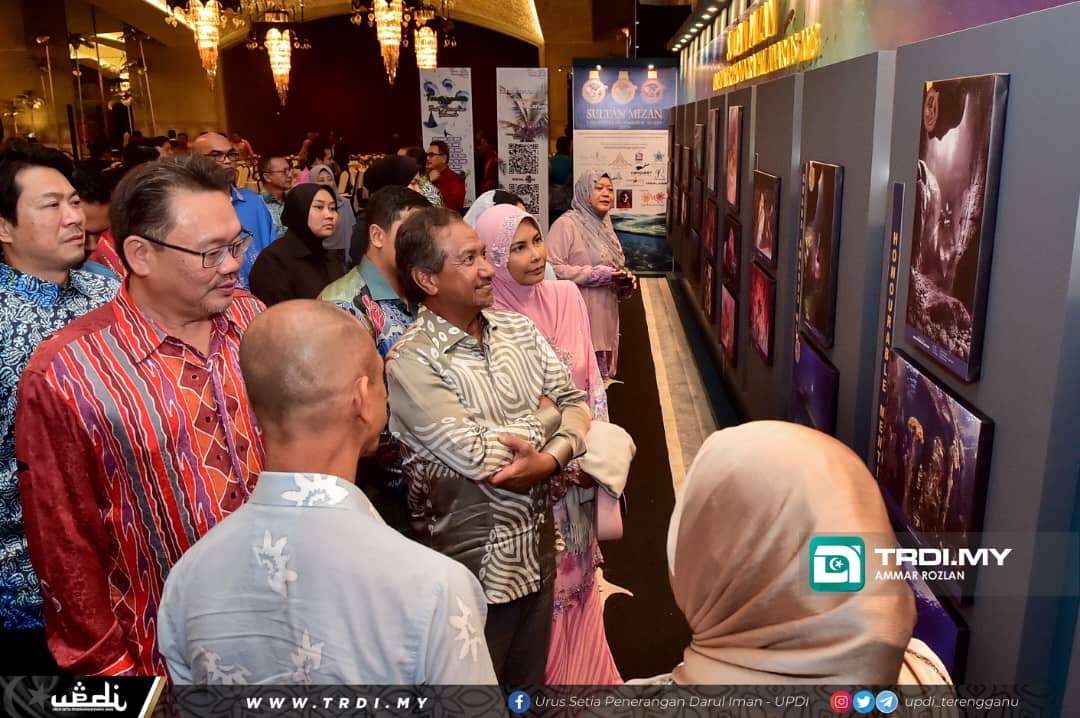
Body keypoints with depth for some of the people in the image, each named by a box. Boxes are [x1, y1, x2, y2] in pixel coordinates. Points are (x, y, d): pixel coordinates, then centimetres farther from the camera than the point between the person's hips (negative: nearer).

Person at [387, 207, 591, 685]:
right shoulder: (411, 361, -20)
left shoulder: (518, 328, 2)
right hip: (474, 566, -6)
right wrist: (544, 416, -9)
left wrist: (552, 457, -20)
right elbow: (480, 456, -25)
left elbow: (575, 401, 1)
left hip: (537, 550, 6)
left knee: (529, 681, 24)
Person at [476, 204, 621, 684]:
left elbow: (591, 377, 3)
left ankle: (583, 666, 43)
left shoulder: (567, 296, -4)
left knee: (579, 572, 21)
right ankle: (547, 671, 34)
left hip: (581, 463, 5)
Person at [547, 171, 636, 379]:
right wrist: (597, 275, -20)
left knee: (600, 375, 13)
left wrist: (625, 282, 5)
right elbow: (552, 268, -22)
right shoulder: (566, 224, -11)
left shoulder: (604, 226, 16)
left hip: (604, 318, 8)